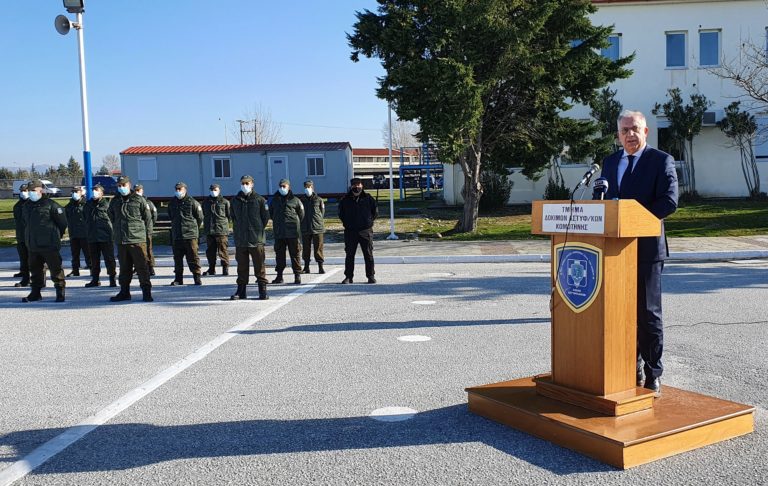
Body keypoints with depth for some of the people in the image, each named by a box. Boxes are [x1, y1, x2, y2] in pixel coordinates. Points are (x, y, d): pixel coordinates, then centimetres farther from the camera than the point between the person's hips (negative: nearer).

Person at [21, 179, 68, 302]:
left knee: (55, 268, -2)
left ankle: (60, 292, 6)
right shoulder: (27, 206, 13)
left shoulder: (50, 205, -9)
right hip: (33, 246, 7)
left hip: (49, 245, -7)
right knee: (35, 269, 13)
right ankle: (35, 293, 21)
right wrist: (29, 238, 20)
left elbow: (63, 222, -5)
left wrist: (55, 236, 4)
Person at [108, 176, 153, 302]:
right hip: (121, 240, 4)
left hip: (137, 239, -4)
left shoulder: (139, 199, -1)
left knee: (142, 267, -4)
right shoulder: (114, 201, 11)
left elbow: (148, 218, 4)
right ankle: (124, 292, 19)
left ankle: (146, 292, 0)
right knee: (124, 268, 11)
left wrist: (139, 230, 7)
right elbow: (112, 218, 25)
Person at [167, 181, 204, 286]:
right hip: (176, 236, 5)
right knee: (177, 258, 7)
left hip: (190, 235, -5)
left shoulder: (192, 202, -3)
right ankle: (178, 279, 14)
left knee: (193, 257, -4)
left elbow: (200, 218, 4)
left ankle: (197, 277, 1)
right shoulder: (172, 203, 11)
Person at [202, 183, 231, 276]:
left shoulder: (225, 202, 1)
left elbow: (229, 215, 6)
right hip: (209, 231, 4)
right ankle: (211, 269, 17)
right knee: (210, 251, 8)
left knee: (222, 250, -5)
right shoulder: (206, 202, 13)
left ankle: (225, 268, 2)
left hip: (222, 230, -4)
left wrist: (223, 223, 5)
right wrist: (205, 226, 17)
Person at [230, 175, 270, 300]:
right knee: (241, 265, 8)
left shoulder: (259, 200, -1)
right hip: (240, 240, 3)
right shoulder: (235, 200, 9)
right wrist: (237, 231, 11)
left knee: (259, 265, 1)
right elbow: (233, 218, 19)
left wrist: (259, 230, 2)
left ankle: (262, 290, 7)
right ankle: (241, 290, 16)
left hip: (256, 239, -3)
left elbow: (266, 217, 3)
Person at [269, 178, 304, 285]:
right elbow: (270, 213, 23)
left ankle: (297, 275, 6)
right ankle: (279, 275, 14)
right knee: (279, 254, 7)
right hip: (279, 233, 3)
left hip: (293, 233, -3)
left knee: (295, 254, 0)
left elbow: (301, 215, 9)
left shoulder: (295, 200, 1)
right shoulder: (274, 200, 11)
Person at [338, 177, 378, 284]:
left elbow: (375, 211, 12)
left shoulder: (368, 198, 3)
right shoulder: (345, 200, 4)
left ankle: (371, 276, 10)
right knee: (349, 255, 4)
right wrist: (347, 223, 8)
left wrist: (369, 221, 5)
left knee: (368, 255, 2)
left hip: (366, 231, -1)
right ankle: (348, 276, 11)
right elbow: (341, 214, 16)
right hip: (350, 231, 1)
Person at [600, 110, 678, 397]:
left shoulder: (661, 161, -2)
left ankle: (652, 375, 9)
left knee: (648, 314, -1)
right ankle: (632, 369, 21)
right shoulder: (610, 162, 15)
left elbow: (669, 201, -12)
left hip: (646, 247, -5)